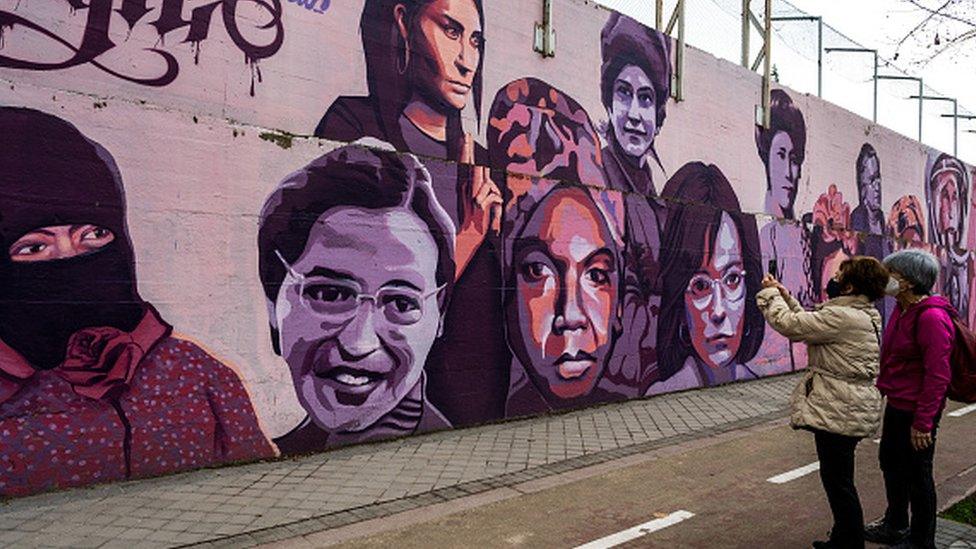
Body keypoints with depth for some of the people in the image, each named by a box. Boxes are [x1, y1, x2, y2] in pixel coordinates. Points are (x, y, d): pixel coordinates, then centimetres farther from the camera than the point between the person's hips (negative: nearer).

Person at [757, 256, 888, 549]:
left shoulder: (842, 317, -22)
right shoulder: (863, 314, 11)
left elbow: (790, 325, -19)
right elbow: (810, 323, 18)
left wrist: (770, 294, -4)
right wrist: (785, 296, 14)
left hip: (840, 412, -11)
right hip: (851, 407, 11)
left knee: (837, 480, 2)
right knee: (839, 478, 22)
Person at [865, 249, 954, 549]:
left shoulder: (931, 317, -23)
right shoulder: (902, 311, 6)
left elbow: (937, 375, -24)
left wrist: (923, 422, -23)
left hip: (917, 410, -10)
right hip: (896, 404, 10)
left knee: (916, 474, 6)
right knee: (891, 463, 22)